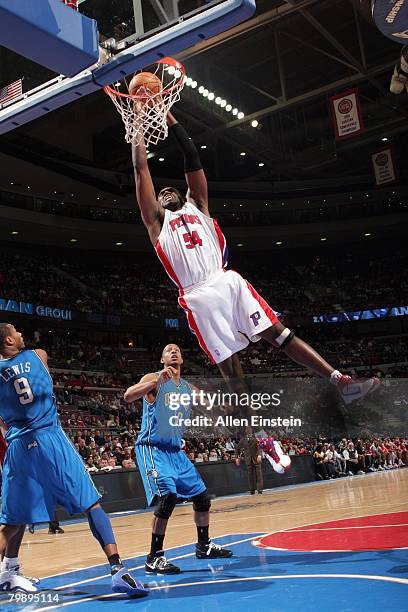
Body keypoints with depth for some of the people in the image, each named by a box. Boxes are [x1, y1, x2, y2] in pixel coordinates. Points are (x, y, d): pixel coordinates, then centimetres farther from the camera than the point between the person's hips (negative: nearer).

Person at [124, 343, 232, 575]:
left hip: (176, 451, 8)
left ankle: (204, 546, 30)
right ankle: (154, 558, -11)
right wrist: (157, 381, -37)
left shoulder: (188, 388, 12)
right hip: (152, 448, -7)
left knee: (202, 494, 10)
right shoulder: (153, 379, -7)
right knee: (167, 496, -24)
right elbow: (128, 396, -25)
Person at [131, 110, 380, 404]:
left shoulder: (196, 205, 26)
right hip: (199, 297, -2)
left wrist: (168, 115, 24)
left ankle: (342, 382, -11)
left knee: (279, 333, -6)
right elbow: (141, 167, 17)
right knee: (229, 364, -2)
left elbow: (192, 156, 23)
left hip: (228, 281, 2)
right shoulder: (157, 221, 20)